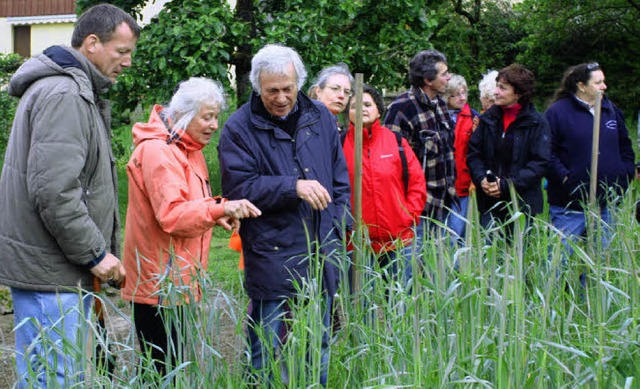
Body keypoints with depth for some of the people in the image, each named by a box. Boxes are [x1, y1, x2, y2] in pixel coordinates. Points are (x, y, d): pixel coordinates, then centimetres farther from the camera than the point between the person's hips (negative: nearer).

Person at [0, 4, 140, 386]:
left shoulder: (80, 92, 18)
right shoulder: (63, 95, -16)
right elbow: (53, 190, -24)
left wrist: (101, 249, 16)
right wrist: (95, 253, -15)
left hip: (69, 270, 11)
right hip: (49, 270, -11)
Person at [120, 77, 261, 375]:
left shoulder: (188, 150, 17)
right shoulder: (157, 151, -16)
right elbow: (171, 215, -25)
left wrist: (216, 216, 9)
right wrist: (220, 207, -35)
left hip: (179, 280, 10)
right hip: (159, 282, -10)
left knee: (173, 363, 12)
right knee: (162, 365, -8)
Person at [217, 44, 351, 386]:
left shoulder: (320, 118, 8)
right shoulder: (239, 128, -7)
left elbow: (340, 181, 14)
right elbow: (237, 188, -14)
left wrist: (336, 231, 7)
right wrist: (293, 187, -21)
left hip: (321, 255, 5)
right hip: (271, 258, -4)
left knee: (318, 349, 16)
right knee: (268, 353, 1)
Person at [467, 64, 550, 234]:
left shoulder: (536, 123, -4)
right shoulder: (489, 118, 8)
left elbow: (540, 163, -9)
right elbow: (473, 153, 11)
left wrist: (506, 184, -16)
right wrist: (481, 179, -8)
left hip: (522, 204, -3)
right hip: (489, 203, 3)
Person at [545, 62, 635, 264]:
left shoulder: (611, 110, 11)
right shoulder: (557, 112, -6)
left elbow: (625, 147, 20)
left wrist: (625, 175, 8)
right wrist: (564, 177, -18)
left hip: (606, 205, 5)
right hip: (569, 206, -5)